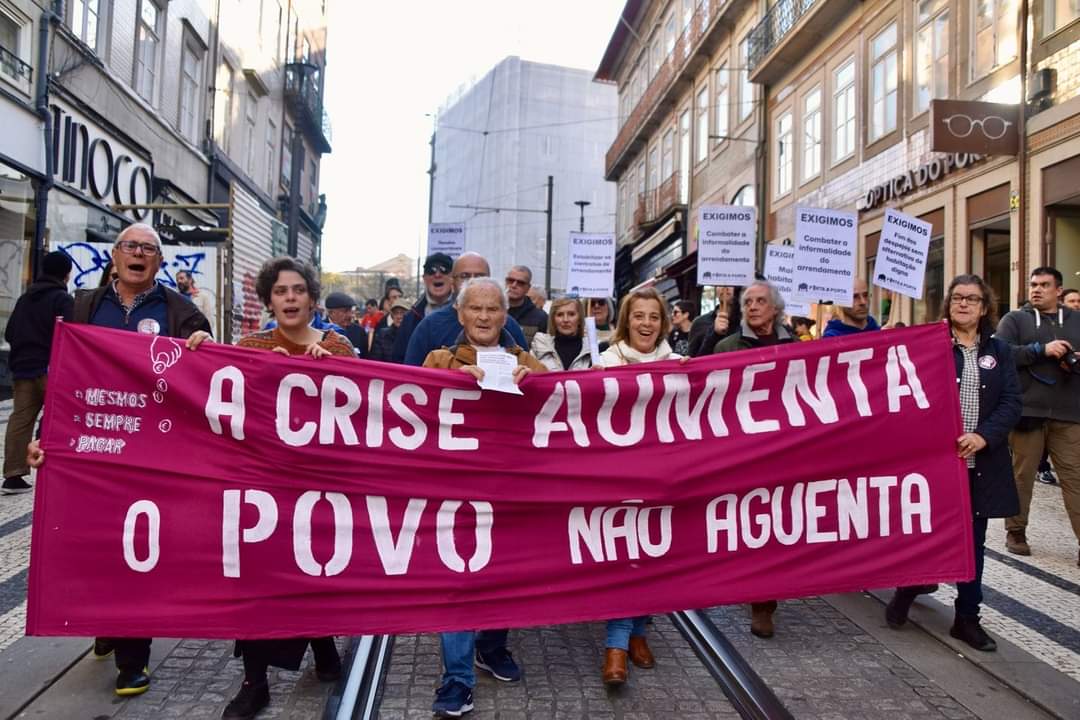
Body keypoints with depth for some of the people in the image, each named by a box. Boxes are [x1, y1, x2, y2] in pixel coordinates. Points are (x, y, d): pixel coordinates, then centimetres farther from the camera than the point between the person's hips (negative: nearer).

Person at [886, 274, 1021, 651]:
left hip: (982, 462, 3)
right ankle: (907, 589, 29)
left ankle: (967, 618, 21)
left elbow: (1011, 402, 1)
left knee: (973, 541, 10)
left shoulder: (999, 350, 9)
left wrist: (983, 436, -14)